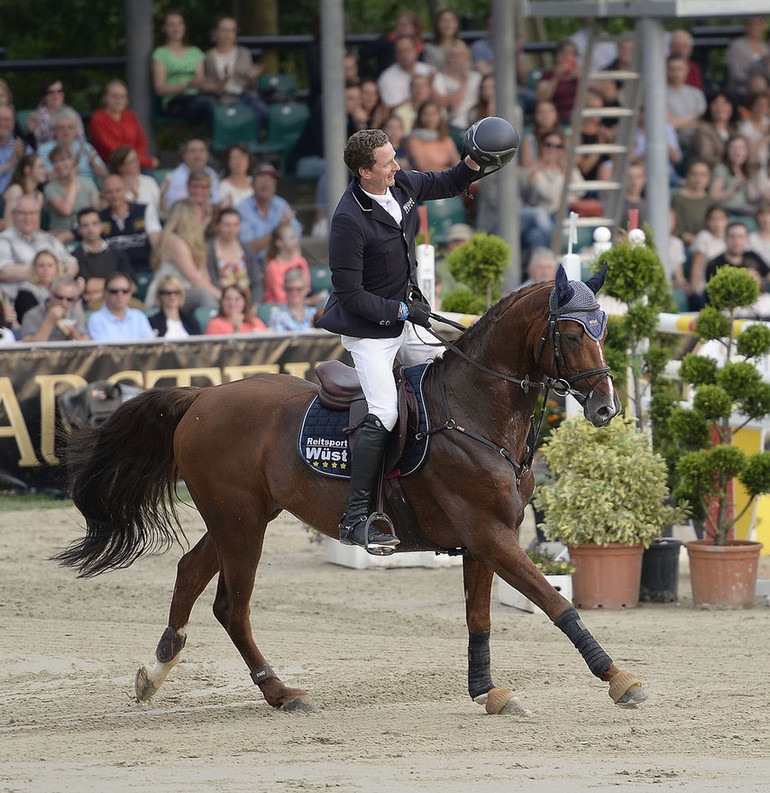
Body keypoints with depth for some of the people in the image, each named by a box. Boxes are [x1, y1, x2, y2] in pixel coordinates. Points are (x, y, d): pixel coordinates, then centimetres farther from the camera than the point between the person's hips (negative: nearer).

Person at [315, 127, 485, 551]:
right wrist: (400, 310, -20)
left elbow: (447, 185, 18)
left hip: (404, 320, 9)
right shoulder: (349, 221, -26)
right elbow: (350, 294, -23)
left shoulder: (402, 184, -2)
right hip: (368, 329, -9)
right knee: (383, 415, -21)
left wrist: (472, 164, -2)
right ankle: (355, 518, -21)